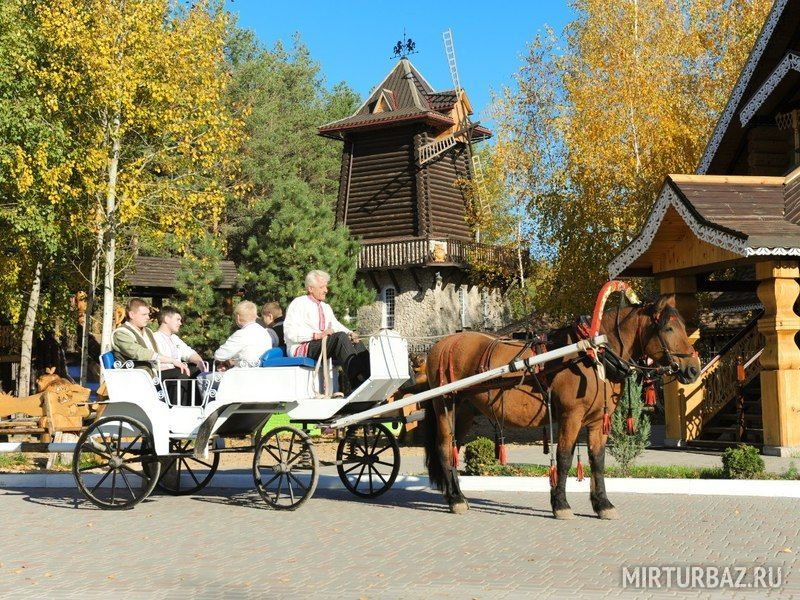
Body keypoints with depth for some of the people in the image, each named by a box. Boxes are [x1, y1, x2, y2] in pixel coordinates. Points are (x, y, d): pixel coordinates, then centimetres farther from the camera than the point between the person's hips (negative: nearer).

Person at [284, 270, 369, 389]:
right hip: (301, 349, -8)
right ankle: (358, 381, -41)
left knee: (355, 342, -13)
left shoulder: (326, 307, 24)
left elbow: (336, 325, 13)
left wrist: (350, 333, -10)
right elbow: (290, 332, -13)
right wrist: (317, 335, -22)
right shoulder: (298, 303, -2)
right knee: (340, 336, -29)